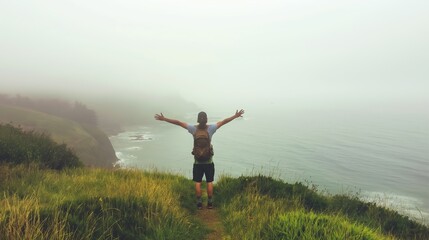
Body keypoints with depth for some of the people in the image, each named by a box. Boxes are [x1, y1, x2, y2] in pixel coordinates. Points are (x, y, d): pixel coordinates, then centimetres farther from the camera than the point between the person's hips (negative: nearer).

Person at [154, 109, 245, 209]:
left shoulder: (193, 129, -10)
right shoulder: (211, 128, -10)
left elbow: (178, 122, -9)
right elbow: (224, 121, -4)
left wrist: (164, 119, -4)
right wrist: (236, 116, 4)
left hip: (197, 161, 0)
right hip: (209, 161, 0)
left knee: (198, 183, 9)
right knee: (209, 182, 10)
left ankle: (199, 203, 14)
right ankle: (210, 203, 17)